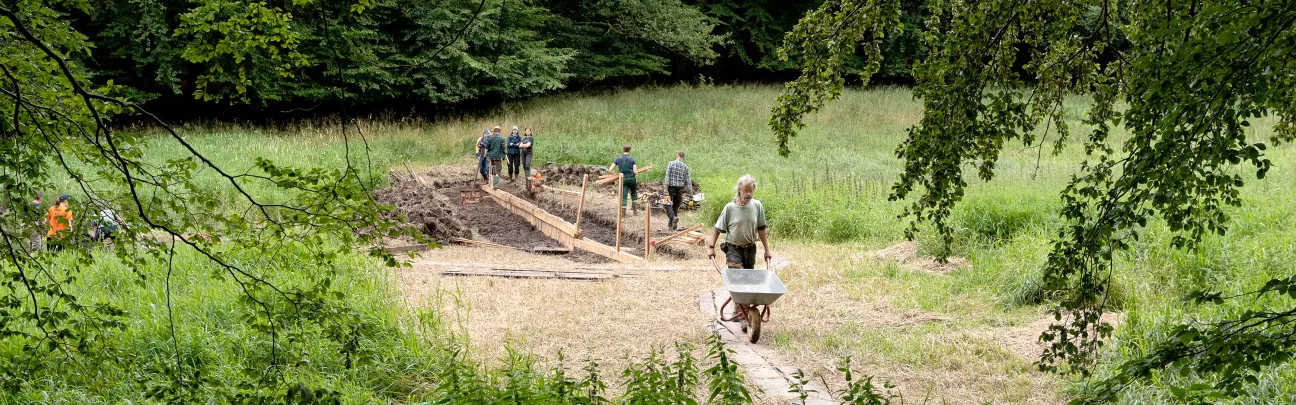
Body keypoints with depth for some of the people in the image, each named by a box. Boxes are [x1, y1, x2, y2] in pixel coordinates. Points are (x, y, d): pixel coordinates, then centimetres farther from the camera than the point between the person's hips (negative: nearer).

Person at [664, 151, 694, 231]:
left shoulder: (670, 164, -6)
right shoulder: (685, 166, 1)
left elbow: (667, 177, -12)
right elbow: (688, 180, 0)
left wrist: (666, 189, -11)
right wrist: (690, 192, 5)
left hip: (671, 188, -3)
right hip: (680, 188, 3)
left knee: (668, 205, 4)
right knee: (676, 206, 15)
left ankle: (674, 217, -23)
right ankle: (671, 224, 18)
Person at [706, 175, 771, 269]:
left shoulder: (757, 206, 0)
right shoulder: (729, 208, -9)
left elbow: (761, 229, 7)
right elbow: (717, 229, -1)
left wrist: (767, 250, 8)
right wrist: (711, 247, -4)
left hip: (750, 250, 4)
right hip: (733, 249, -4)